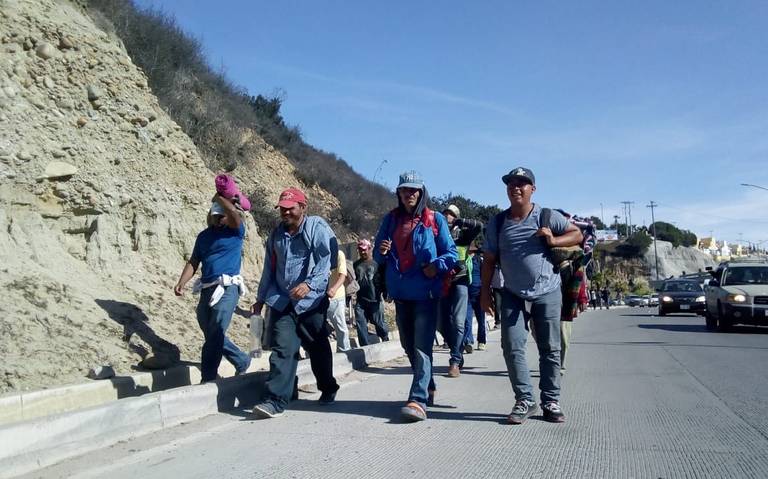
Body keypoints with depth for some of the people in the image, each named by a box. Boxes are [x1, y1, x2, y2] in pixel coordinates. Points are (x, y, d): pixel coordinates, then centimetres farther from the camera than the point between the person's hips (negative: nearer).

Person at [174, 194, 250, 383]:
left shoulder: (235, 231, 0)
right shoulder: (204, 236, 17)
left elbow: (233, 212, -21)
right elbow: (193, 262, 15)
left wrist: (218, 197, -3)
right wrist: (181, 283, 0)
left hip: (227, 289, -7)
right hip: (206, 289, 7)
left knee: (214, 336, -12)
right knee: (212, 336, 12)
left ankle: (207, 380, -5)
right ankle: (242, 361, 30)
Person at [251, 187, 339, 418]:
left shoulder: (317, 228, -6)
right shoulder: (277, 234, 14)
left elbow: (326, 261, -17)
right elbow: (269, 268, 21)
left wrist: (309, 284, -32)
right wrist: (261, 298, 23)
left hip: (311, 301, -4)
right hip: (282, 302, 4)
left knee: (318, 348, 11)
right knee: (282, 349, -7)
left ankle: (328, 389, 33)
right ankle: (275, 400, -9)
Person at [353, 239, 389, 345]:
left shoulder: (377, 263, -1)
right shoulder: (356, 264, 13)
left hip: (375, 300, -4)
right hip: (360, 300, 4)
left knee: (379, 323, 2)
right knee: (361, 325, 1)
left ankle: (386, 340, 26)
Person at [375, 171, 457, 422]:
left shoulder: (435, 219, -1)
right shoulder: (390, 219, 10)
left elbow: (451, 253, 0)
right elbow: (378, 256, 14)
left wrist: (437, 265, -19)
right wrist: (381, 252, -9)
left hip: (426, 293, -5)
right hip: (400, 293, 5)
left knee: (422, 347, -11)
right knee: (409, 345, 15)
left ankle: (418, 400, -14)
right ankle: (428, 387, 34)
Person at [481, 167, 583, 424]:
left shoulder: (547, 217, -3)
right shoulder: (497, 223, 4)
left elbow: (577, 234, 2)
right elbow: (489, 260, 8)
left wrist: (553, 241, -16)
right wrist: (485, 291, 3)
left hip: (547, 292, -2)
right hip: (513, 294, 2)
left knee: (550, 349, 4)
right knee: (512, 346, -5)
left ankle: (551, 402, 14)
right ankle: (524, 400, 3)